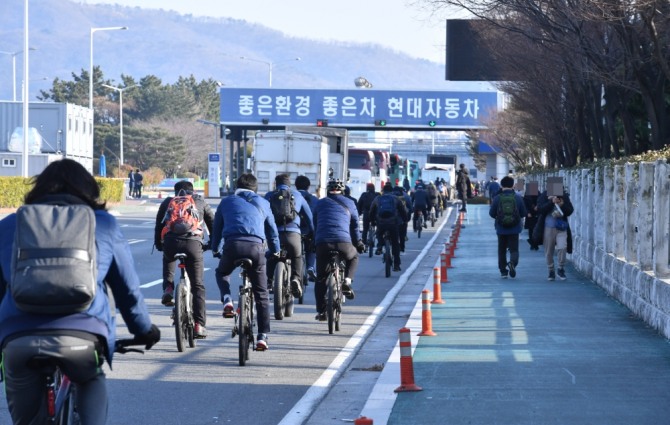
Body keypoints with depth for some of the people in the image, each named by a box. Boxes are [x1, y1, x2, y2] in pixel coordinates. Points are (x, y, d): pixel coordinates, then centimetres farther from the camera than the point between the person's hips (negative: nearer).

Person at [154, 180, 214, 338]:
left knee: (168, 260, 39)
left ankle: (168, 288, 16)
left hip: (171, 242, 1)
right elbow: (213, 223, 27)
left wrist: (158, 244, 39)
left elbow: (158, 225, 26)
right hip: (194, 243, -1)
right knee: (197, 285, 7)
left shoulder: (167, 202, 25)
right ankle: (199, 324, 0)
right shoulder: (200, 202, 25)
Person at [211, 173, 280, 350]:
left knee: (221, 273, 32)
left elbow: (217, 228, 30)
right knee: (261, 294, 10)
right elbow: (272, 230, 31)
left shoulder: (226, 201, 25)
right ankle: (263, 336, 3)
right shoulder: (262, 203, 25)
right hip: (256, 246, 0)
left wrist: (215, 250, 44)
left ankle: (227, 300, 4)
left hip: (232, 244, 0)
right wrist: (275, 251, 45)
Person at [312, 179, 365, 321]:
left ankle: (321, 311, 7)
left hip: (322, 243, 1)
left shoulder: (320, 203, 22)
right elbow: (355, 225, 19)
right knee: (353, 257, 33)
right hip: (343, 243, -1)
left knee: (320, 279, 13)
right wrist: (358, 243, 29)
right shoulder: (349, 203, 18)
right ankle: (347, 282, 9)